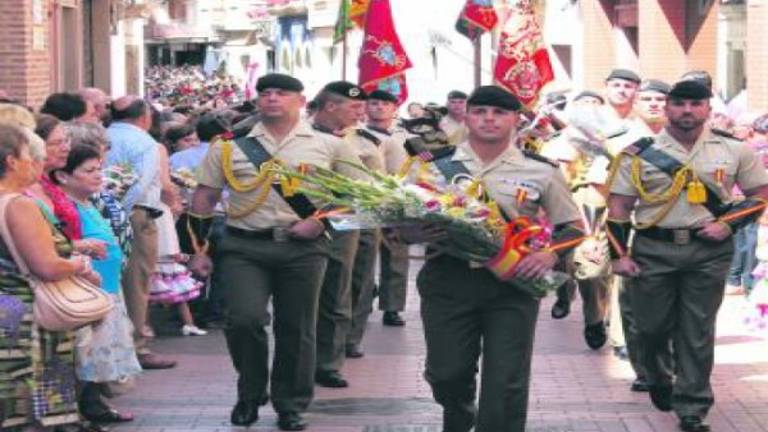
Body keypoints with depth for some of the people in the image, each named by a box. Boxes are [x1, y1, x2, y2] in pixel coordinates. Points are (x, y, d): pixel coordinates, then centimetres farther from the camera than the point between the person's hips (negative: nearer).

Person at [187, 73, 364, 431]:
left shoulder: (329, 146, 6)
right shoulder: (229, 146, 8)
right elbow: (203, 200, 10)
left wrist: (322, 220, -6)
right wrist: (198, 250, 4)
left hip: (302, 249, 0)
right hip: (243, 247, 0)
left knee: (296, 330, 5)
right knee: (244, 319, -13)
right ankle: (250, 394, 11)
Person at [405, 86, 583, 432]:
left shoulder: (541, 171, 3)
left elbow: (572, 226, 9)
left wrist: (550, 255, -12)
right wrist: (416, 233, -16)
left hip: (513, 284, -1)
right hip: (448, 281, 1)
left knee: (506, 383, -3)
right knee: (447, 374, 10)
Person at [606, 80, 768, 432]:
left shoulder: (734, 149, 2)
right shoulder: (640, 153, 1)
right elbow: (619, 206, 3)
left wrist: (729, 224, -7)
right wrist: (619, 254, -4)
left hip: (709, 251, 0)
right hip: (653, 250, 0)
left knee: (697, 332, 2)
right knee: (652, 326, 10)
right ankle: (659, 379, 40)